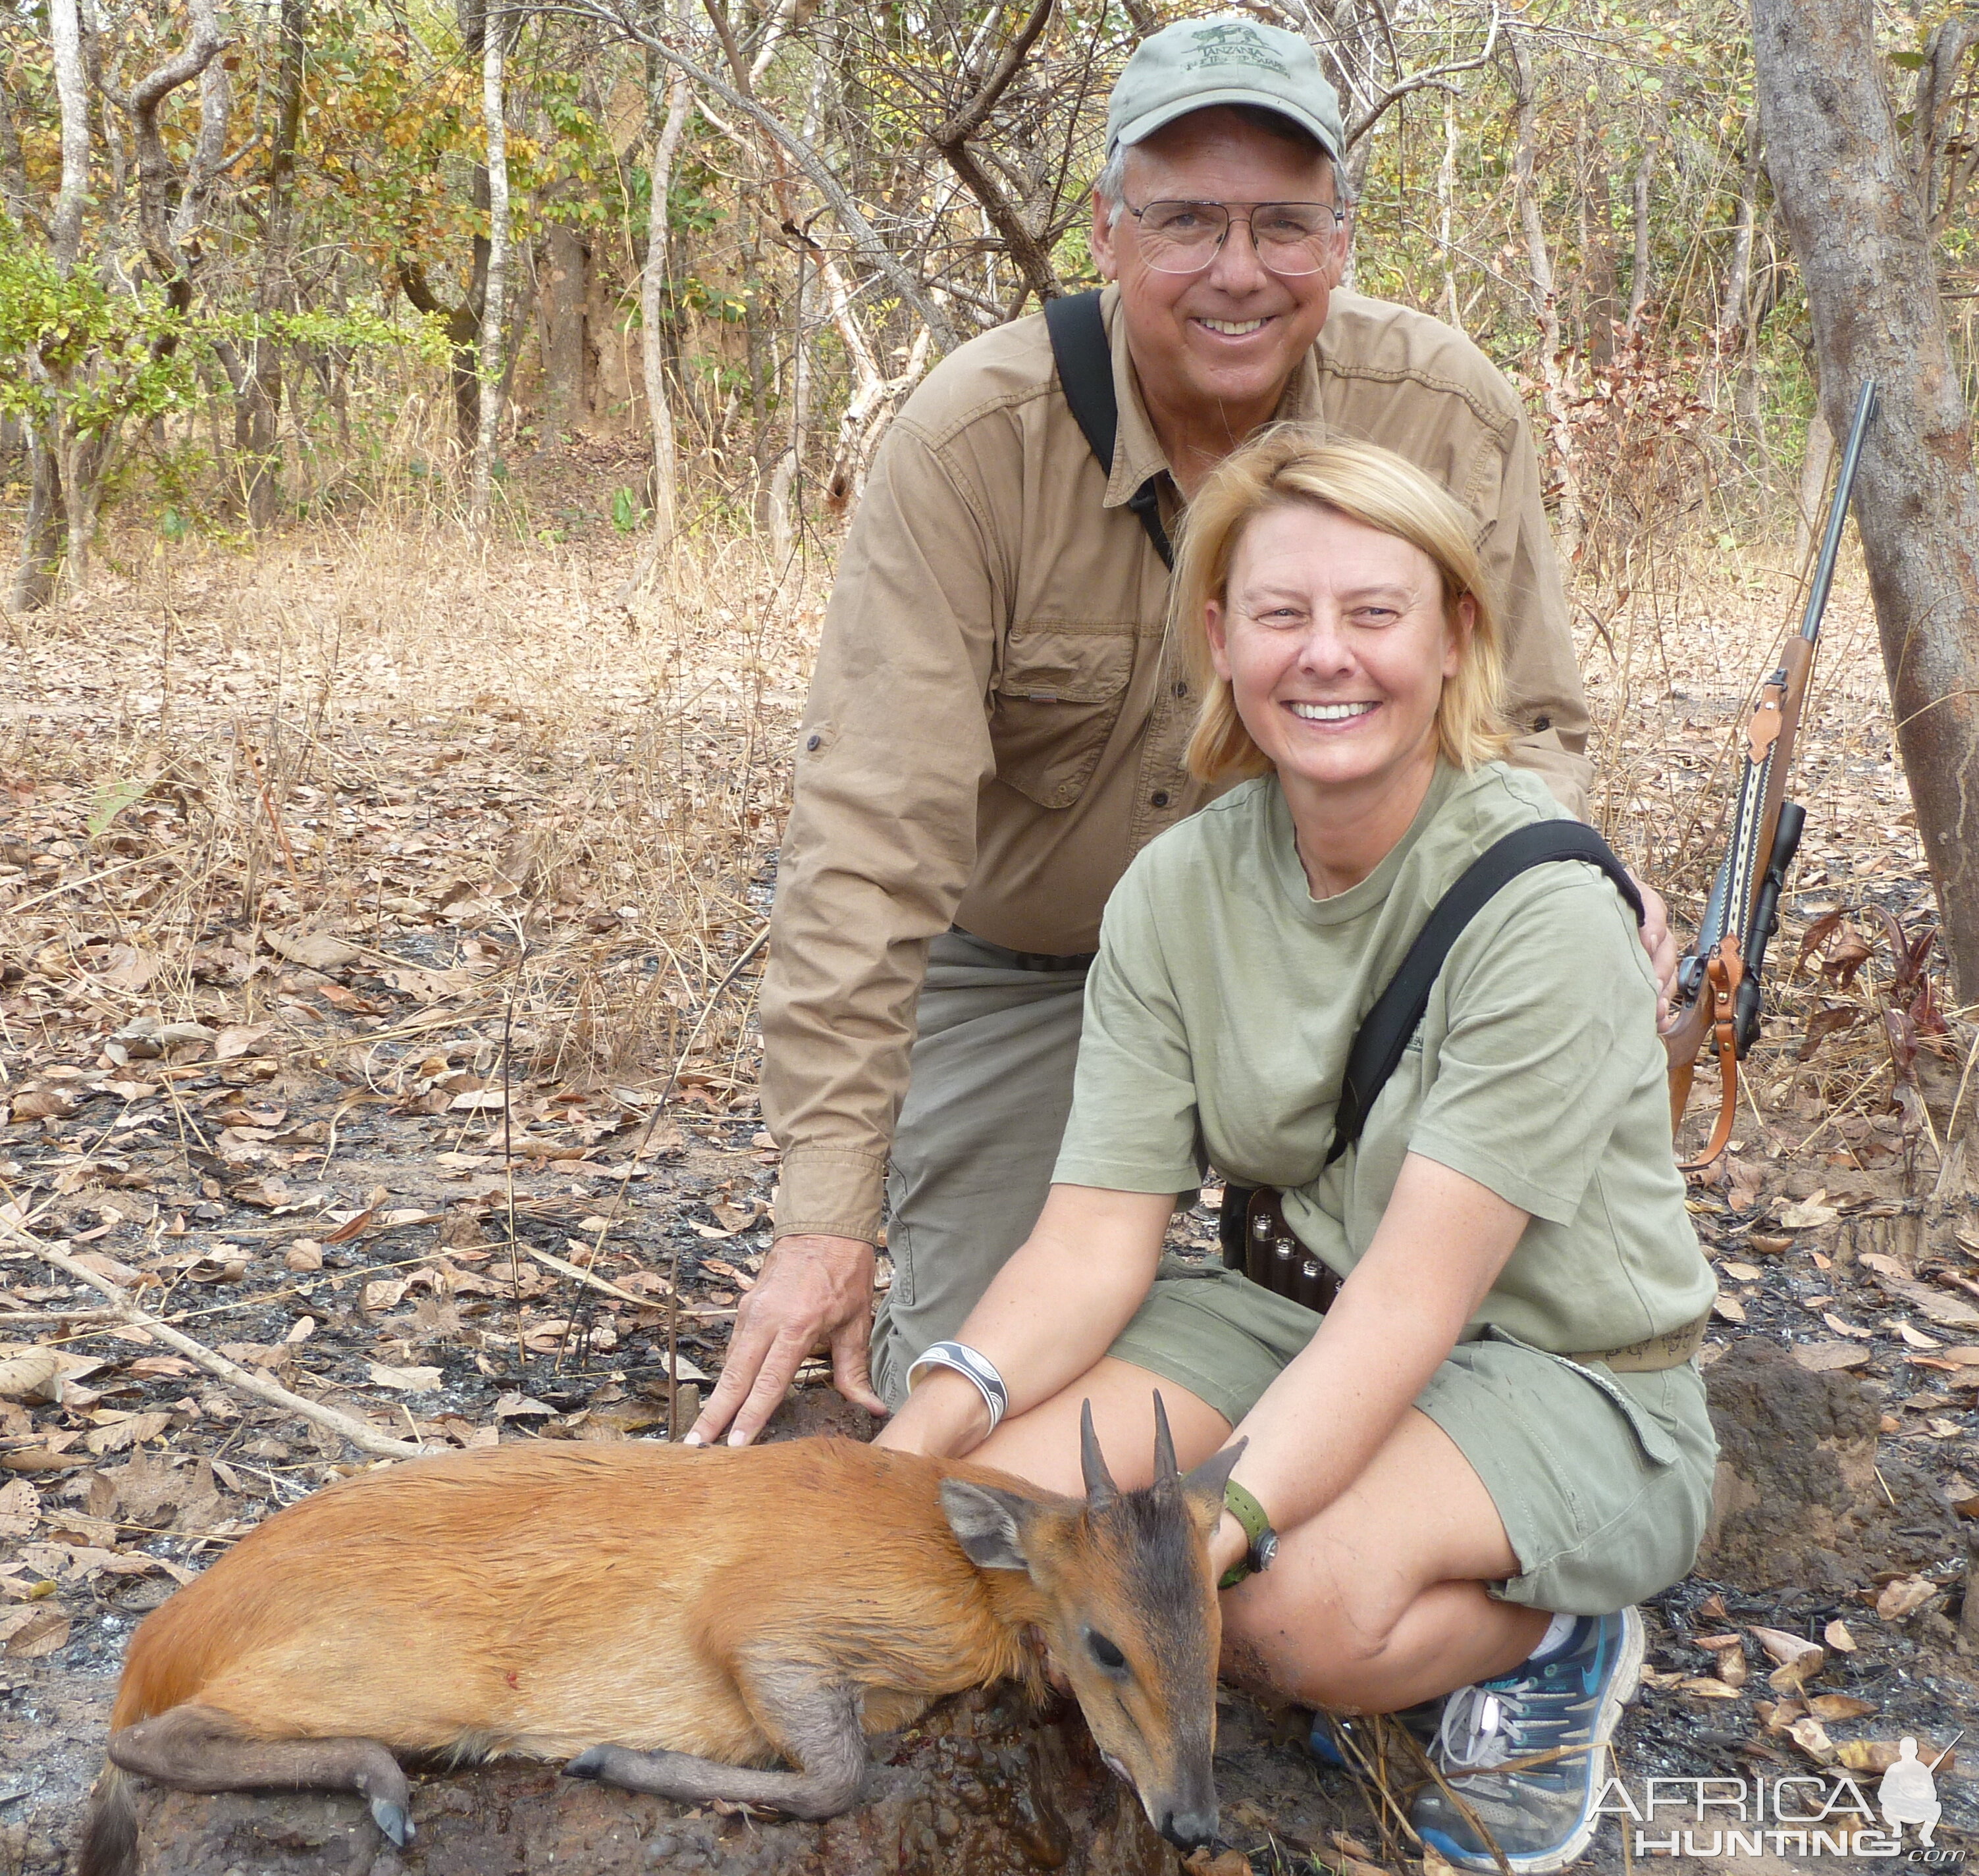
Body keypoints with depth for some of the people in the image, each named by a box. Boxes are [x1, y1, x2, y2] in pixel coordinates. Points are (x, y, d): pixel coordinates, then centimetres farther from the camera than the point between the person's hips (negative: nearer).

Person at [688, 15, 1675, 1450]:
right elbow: (874, 829, -29)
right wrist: (827, 1220, -32)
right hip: (1013, 962, -1)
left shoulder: (1451, 416, -17)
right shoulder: (975, 435, -26)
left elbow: (1522, 724, -5)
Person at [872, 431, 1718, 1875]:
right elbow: (1095, 1238, -10)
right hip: (1301, 1317, 5)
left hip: (1571, 1378, -5)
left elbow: (1410, 1302, -28)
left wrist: (1195, 1546, -39)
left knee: (1310, 1602, -34)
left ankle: (1549, 1640, 0)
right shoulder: (1178, 890, -7)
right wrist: (923, 1431, -28)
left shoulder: (1544, 911, -22)